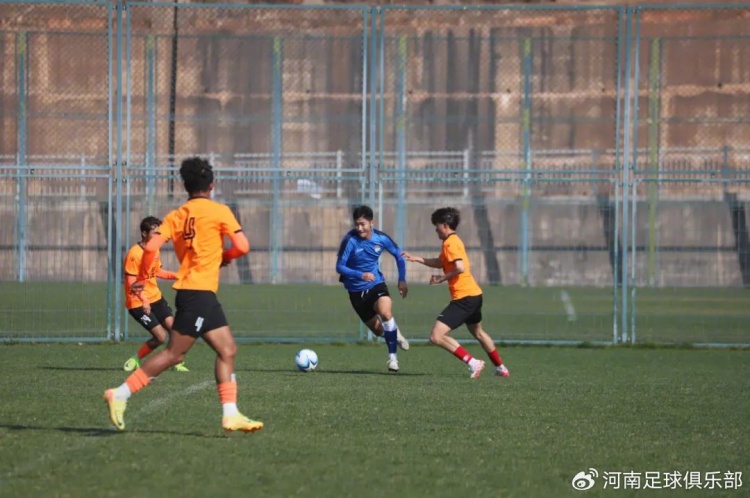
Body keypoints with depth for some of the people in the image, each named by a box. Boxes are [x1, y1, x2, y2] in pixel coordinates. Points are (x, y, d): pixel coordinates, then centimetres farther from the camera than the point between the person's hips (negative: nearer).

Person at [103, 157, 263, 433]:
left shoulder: (175, 216, 9)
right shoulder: (219, 211, -5)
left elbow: (151, 247, -3)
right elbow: (242, 246, -9)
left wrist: (141, 278, 9)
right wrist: (224, 257, 11)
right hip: (199, 293, -7)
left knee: (227, 349, 9)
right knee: (174, 353, -7)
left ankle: (231, 415, 3)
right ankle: (121, 394, -9)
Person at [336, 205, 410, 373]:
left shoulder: (381, 238, -12)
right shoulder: (350, 240, -21)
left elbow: (398, 255, 6)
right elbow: (340, 267, -20)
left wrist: (402, 280, 1)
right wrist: (360, 275, -35)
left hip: (376, 284, 0)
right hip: (356, 290, 0)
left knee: (386, 313, -29)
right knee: (378, 330, 7)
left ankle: (392, 356, -18)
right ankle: (394, 333, 44)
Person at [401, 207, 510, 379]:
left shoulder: (450, 243, -14)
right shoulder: (454, 241, 16)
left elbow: (460, 268, -27)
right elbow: (440, 263, 28)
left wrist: (442, 278, -14)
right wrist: (416, 259, 26)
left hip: (464, 298, -10)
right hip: (474, 294, 10)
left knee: (436, 336, -13)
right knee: (478, 333, 33)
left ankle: (472, 362, -10)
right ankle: (501, 368, 44)